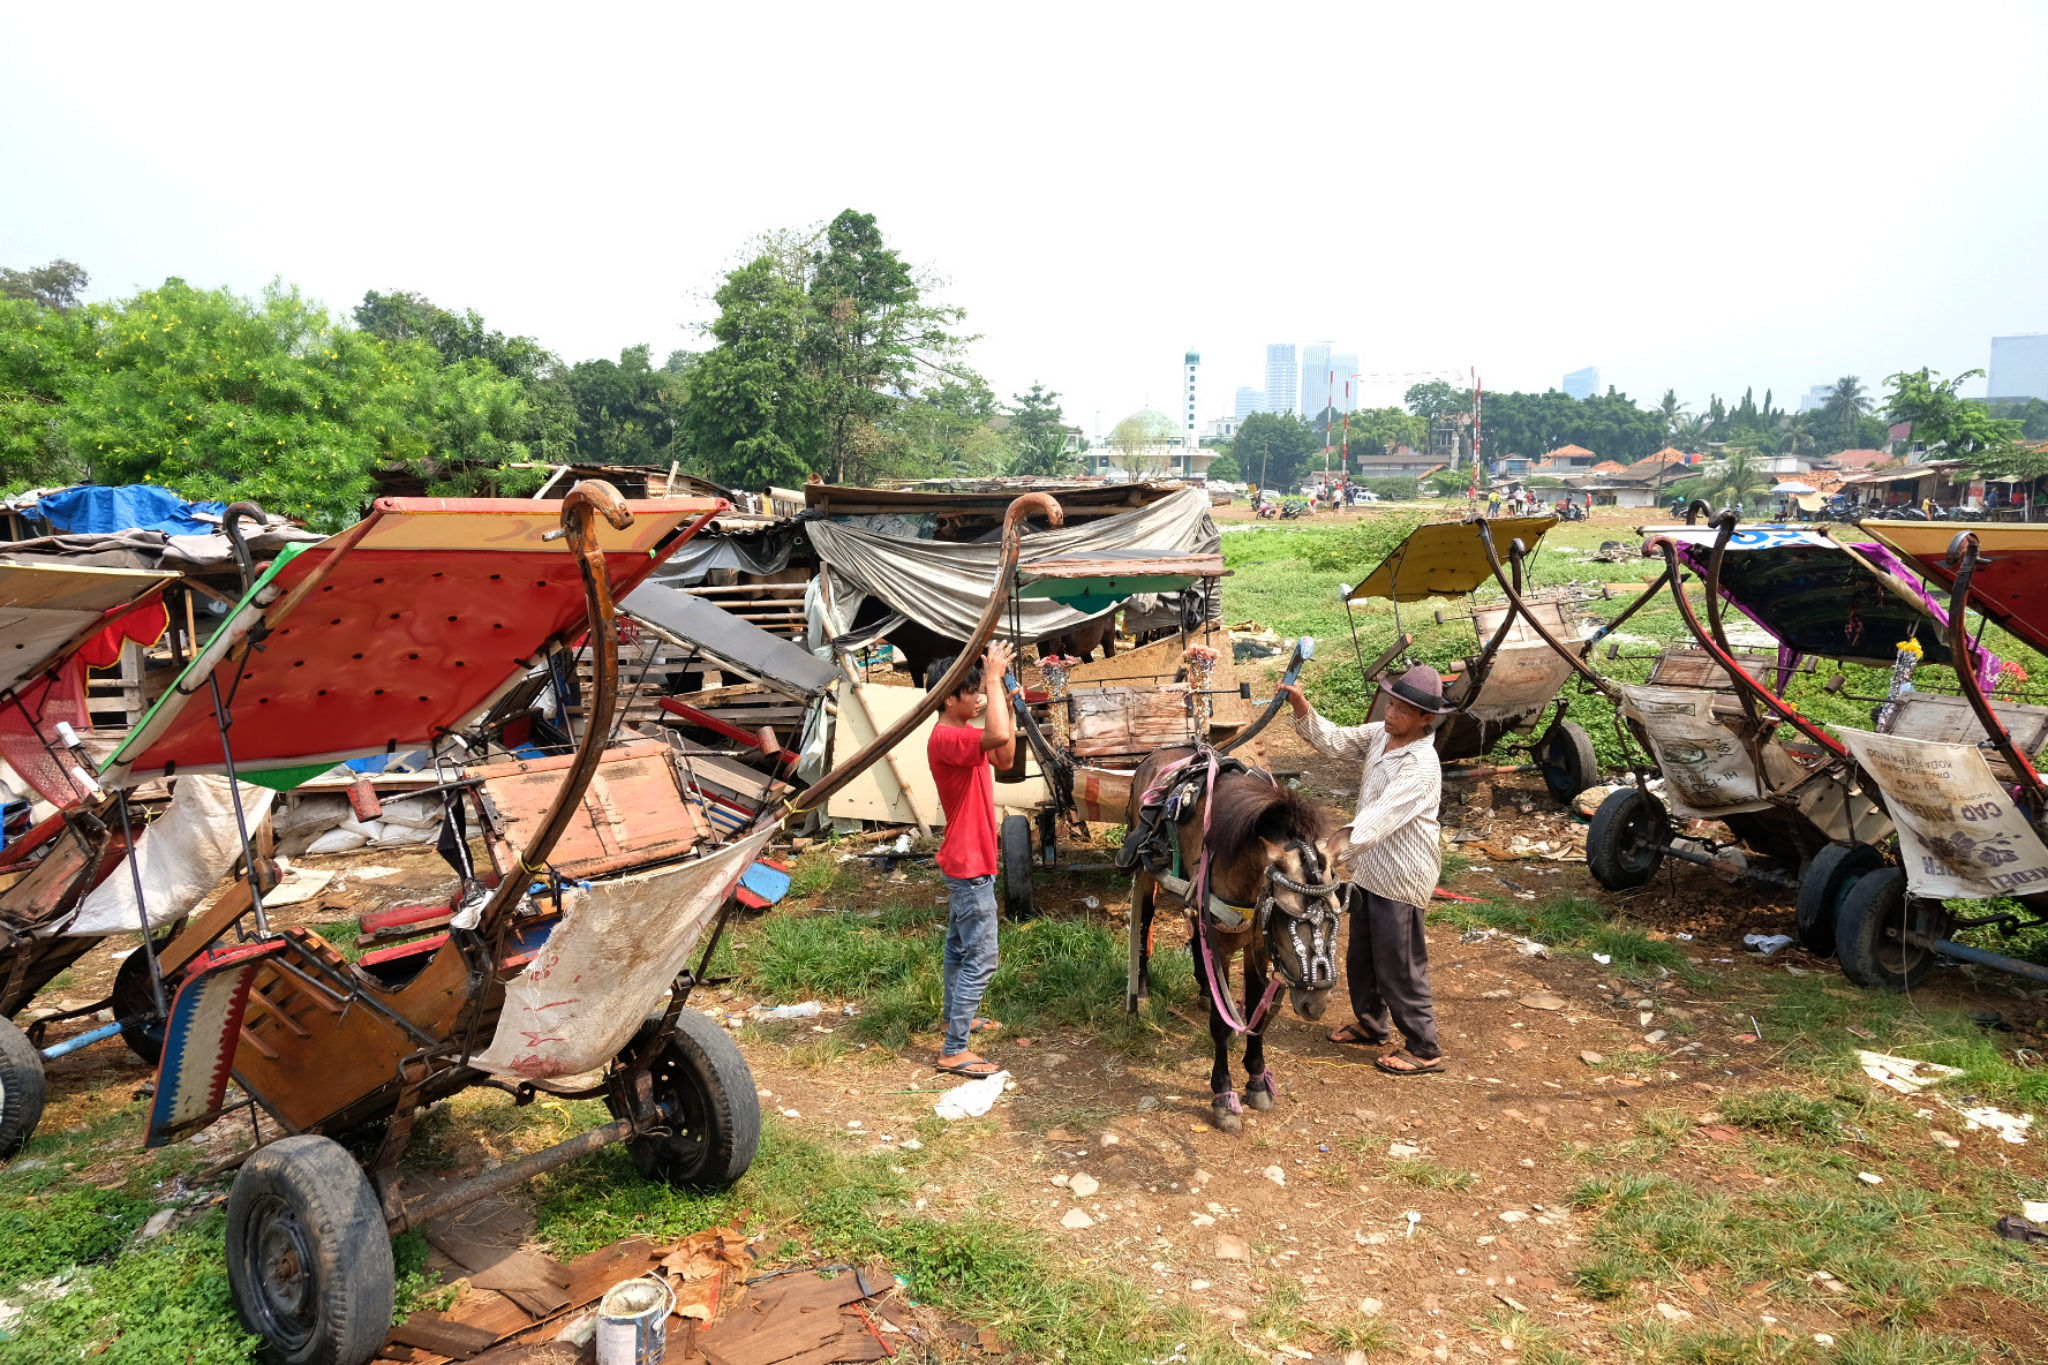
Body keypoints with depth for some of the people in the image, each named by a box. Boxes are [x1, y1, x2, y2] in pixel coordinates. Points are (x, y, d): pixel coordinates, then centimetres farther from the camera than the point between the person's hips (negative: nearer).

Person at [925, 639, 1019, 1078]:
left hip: (966, 861, 11)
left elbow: (1005, 757, 14)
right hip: (970, 866, -11)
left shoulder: (963, 733, 7)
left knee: (959, 946, 23)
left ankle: (956, 1017, 40)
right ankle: (954, 1051, -2)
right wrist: (995, 677, -33)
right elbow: (999, 736, -43)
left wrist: (1009, 706, 3)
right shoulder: (946, 738, -26)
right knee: (981, 959, -7)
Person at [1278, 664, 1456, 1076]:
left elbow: (1380, 818, -37)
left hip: (1400, 878, -9)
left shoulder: (1420, 767, -27)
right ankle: (1371, 1025, 42)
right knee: (1361, 955, 22)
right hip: (1368, 870, 9)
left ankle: (1424, 1049, 21)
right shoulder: (1380, 734, -2)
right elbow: (1332, 741, 4)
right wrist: (1301, 707, -12)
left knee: (1399, 965, 4)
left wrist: (1339, 850, -48)